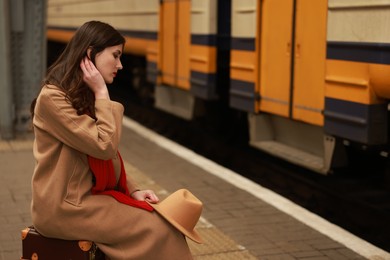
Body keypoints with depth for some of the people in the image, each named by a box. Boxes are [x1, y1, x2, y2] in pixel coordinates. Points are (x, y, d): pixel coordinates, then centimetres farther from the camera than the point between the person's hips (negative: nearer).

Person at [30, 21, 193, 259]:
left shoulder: (85, 96, 13)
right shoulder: (53, 97, -16)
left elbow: (106, 155, 15)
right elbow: (105, 146, -22)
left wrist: (132, 190, 1)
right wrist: (102, 93, -14)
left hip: (93, 193, 8)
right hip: (65, 206, -8)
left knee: (164, 220, -9)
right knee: (158, 230, -16)